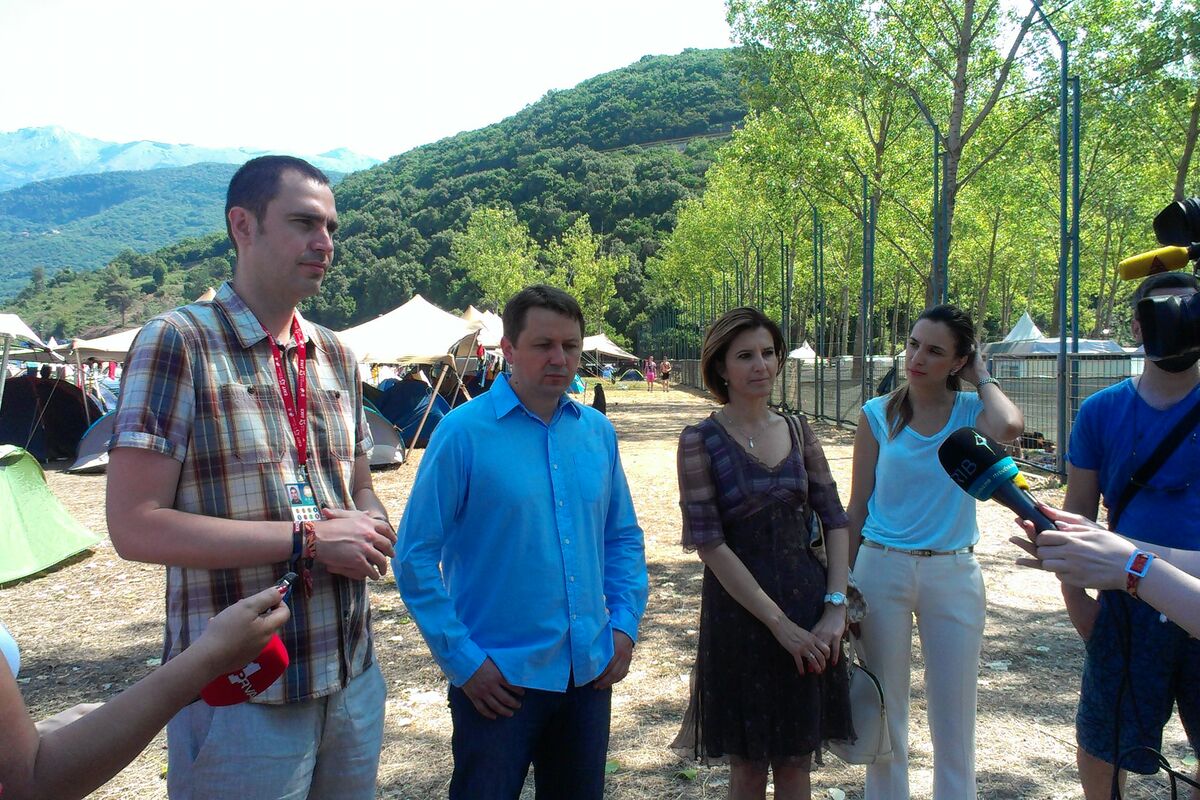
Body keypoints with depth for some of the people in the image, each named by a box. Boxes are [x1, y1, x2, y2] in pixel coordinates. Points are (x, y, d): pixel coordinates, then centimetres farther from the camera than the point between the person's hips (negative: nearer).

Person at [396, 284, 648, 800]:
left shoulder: (597, 431, 4)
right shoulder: (463, 432, -12)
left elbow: (623, 535, 13)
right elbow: (417, 556, -11)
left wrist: (625, 623, 3)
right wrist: (462, 661, -12)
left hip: (590, 673, 5)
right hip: (499, 677, -5)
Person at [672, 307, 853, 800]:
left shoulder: (798, 431, 5)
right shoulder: (700, 441, -9)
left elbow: (835, 520, 5)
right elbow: (708, 543, -14)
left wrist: (836, 606, -7)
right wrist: (779, 622, -15)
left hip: (809, 605, 4)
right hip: (740, 609, -4)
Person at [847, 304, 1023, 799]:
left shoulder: (972, 412, -3)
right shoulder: (878, 415, -2)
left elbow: (1009, 428, -29)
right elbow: (857, 504, 2)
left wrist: (983, 379, -10)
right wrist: (844, 582, 4)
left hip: (954, 573, 0)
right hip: (882, 569, 0)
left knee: (954, 715, 11)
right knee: (884, 708, 12)